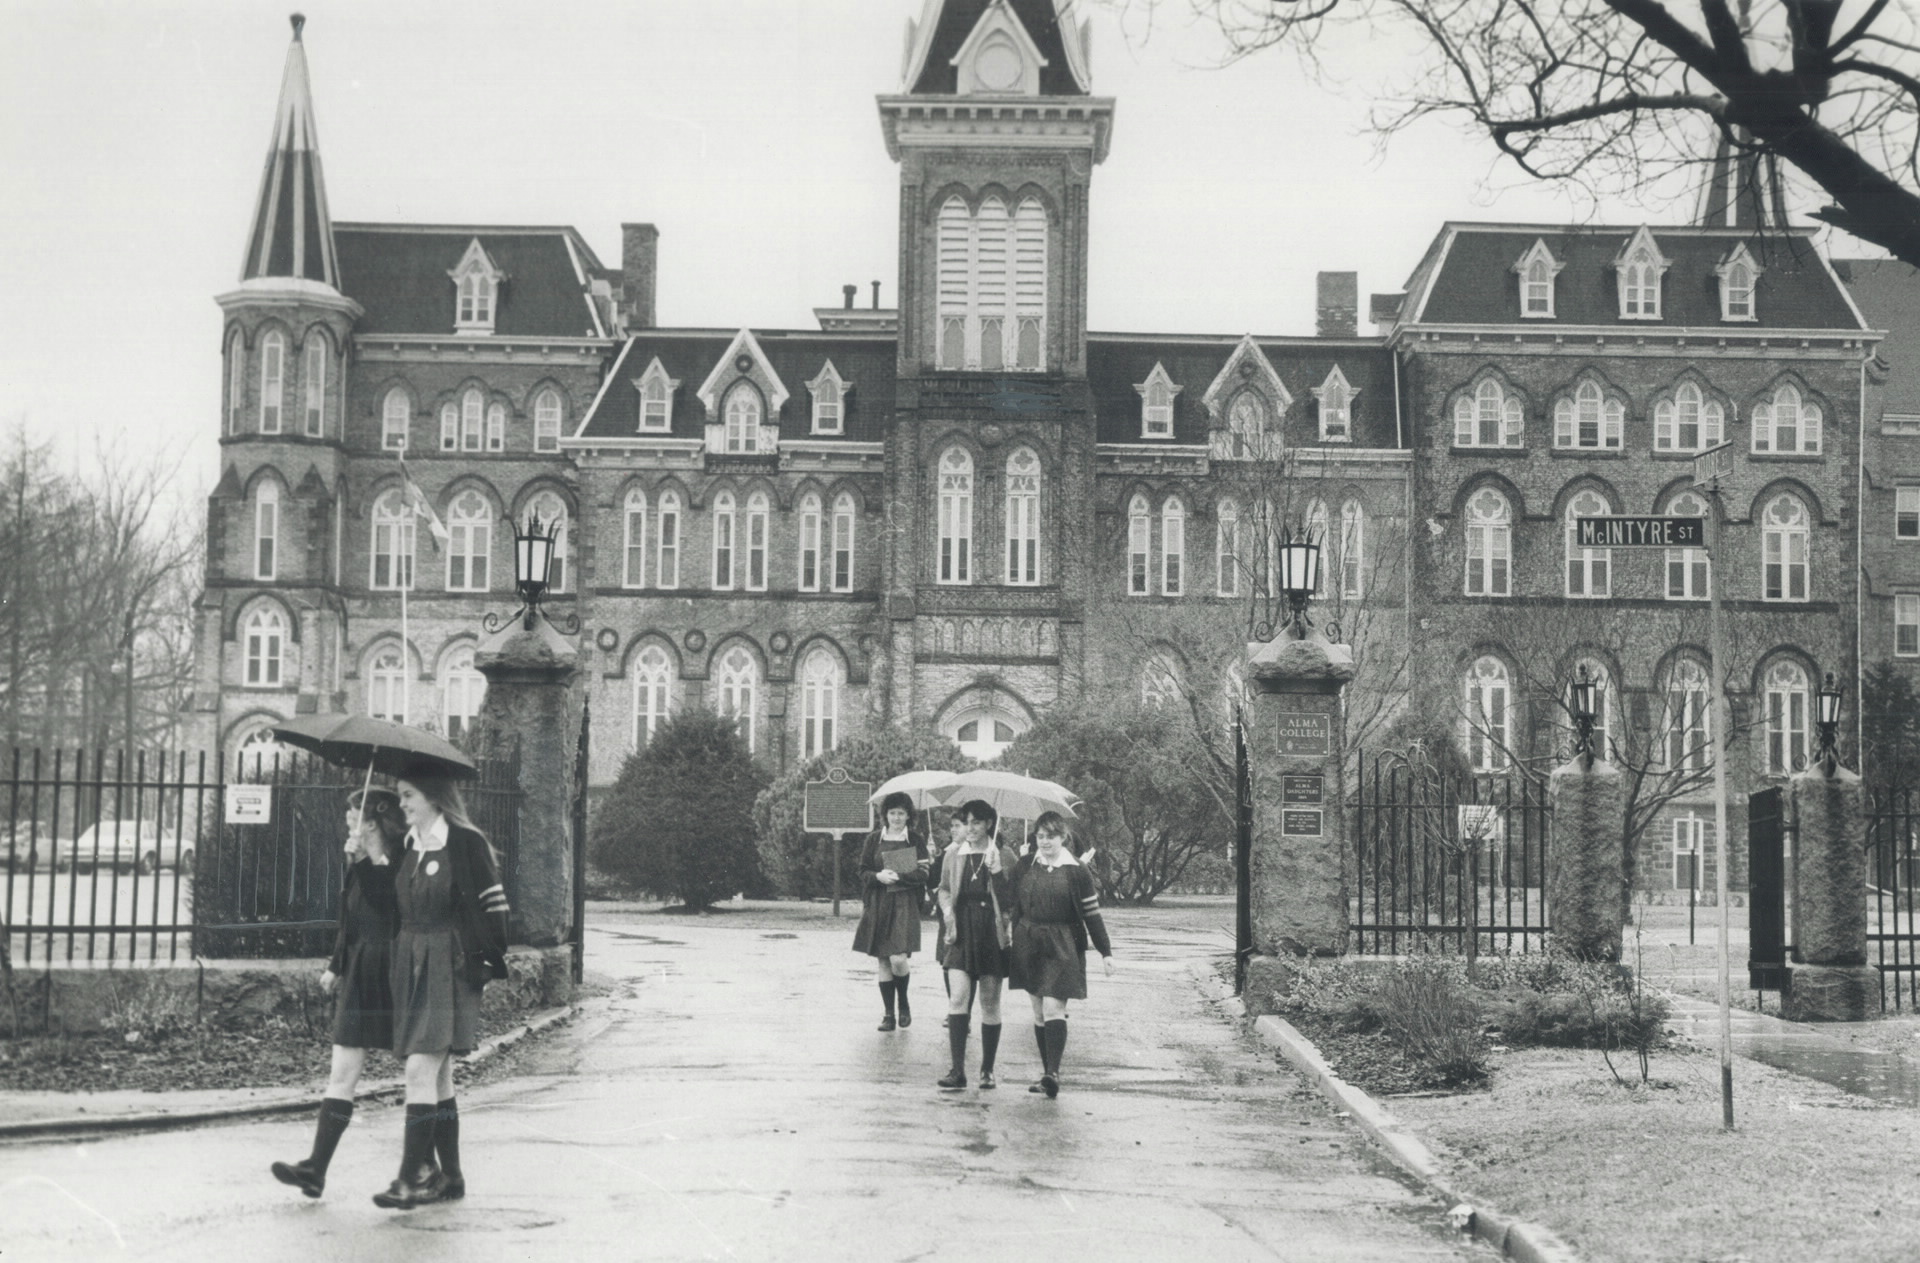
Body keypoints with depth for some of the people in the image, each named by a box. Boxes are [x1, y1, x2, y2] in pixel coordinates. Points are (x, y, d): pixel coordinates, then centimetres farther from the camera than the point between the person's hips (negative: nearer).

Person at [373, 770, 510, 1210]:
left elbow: (493, 904, -9)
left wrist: (488, 960, -11)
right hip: (411, 966, 8)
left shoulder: (466, 842, -9)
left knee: (421, 1068, -14)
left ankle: (413, 1178, -13)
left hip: (448, 968, -8)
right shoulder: (409, 846, 13)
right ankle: (449, 1176, 17)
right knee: (438, 1074, 11)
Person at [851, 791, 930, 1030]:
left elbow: (923, 874, -3)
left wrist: (898, 875, -17)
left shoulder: (916, 839, 3)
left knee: (898, 959, -14)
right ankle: (888, 1014, 12)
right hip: (878, 904, 3)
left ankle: (904, 1004, 12)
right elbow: (863, 872, 7)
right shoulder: (874, 839, 8)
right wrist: (879, 876, -14)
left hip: (905, 904, -3)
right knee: (882, 961, 4)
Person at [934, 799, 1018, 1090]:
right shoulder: (954, 856, 9)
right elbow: (944, 889, 20)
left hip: (992, 935, -2)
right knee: (957, 998, -11)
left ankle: (987, 1069, 17)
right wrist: (947, 909, 1)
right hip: (962, 935, 2)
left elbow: (1011, 901, -2)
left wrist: (995, 869, -16)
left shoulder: (1004, 857, 1)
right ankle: (958, 1069, -13)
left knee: (990, 1004, 5)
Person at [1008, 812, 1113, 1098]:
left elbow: (1092, 914, -1)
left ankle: (1053, 1072, -19)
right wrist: (1013, 942, 10)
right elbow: (1014, 905, 11)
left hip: (1062, 948, -4)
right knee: (1039, 1011, 8)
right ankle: (1047, 1073, 14)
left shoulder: (1076, 872, -4)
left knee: (1053, 1008, -14)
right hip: (1029, 944, 4)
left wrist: (1106, 952, -2)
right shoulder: (1025, 866, 5)